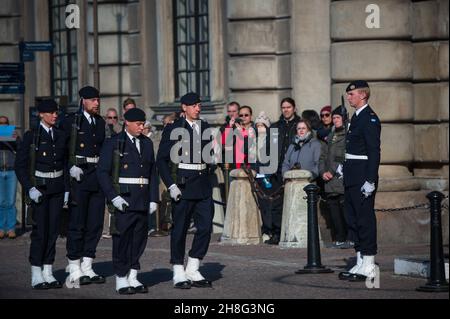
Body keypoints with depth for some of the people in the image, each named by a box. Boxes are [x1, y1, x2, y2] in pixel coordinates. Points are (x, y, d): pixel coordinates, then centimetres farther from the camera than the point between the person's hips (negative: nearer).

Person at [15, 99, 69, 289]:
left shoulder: (60, 136, 9)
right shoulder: (31, 136, -6)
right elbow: (20, 165, -6)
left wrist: (66, 188, 9)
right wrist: (30, 188, -14)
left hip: (57, 187, 5)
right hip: (39, 187, -5)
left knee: (53, 230, 4)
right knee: (40, 230, -7)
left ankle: (48, 274, 10)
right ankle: (36, 276, -2)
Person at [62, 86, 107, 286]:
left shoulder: (100, 123, 13)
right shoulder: (71, 122, -4)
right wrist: (71, 166, -16)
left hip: (98, 177, 6)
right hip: (79, 177, -6)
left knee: (95, 223, 6)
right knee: (77, 223, -3)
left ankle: (87, 267, 14)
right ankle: (74, 269, 3)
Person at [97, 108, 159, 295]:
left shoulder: (147, 143, 14)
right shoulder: (114, 143, -3)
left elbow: (152, 172, 15)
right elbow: (102, 172, -7)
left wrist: (153, 199, 8)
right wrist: (113, 197, -15)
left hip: (142, 200, 5)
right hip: (123, 200, -5)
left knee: (139, 239, 7)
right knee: (122, 239, -3)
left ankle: (133, 278, 15)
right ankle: (121, 280, 3)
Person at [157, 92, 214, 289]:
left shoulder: (205, 128, 12)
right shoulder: (173, 129, -4)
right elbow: (161, 160, -6)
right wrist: (171, 185, -14)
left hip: (203, 185, 5)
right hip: (183, 185, -5)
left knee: (205, 227, 1)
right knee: (180, 229, 1)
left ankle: (192, 271, 12)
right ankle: (179, 274, 9)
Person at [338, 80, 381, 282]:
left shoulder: (370, 119, -13)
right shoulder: (357, 117, 16)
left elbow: (374, 151, -18)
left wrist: (370, 181, -22)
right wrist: (343, 166, 17)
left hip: (363, 178, -10)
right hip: (352, 178, 10)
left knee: (365, 220, -6)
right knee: (353, 219, 13)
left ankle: (368, 267, -3)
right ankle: (360, 264, 19)